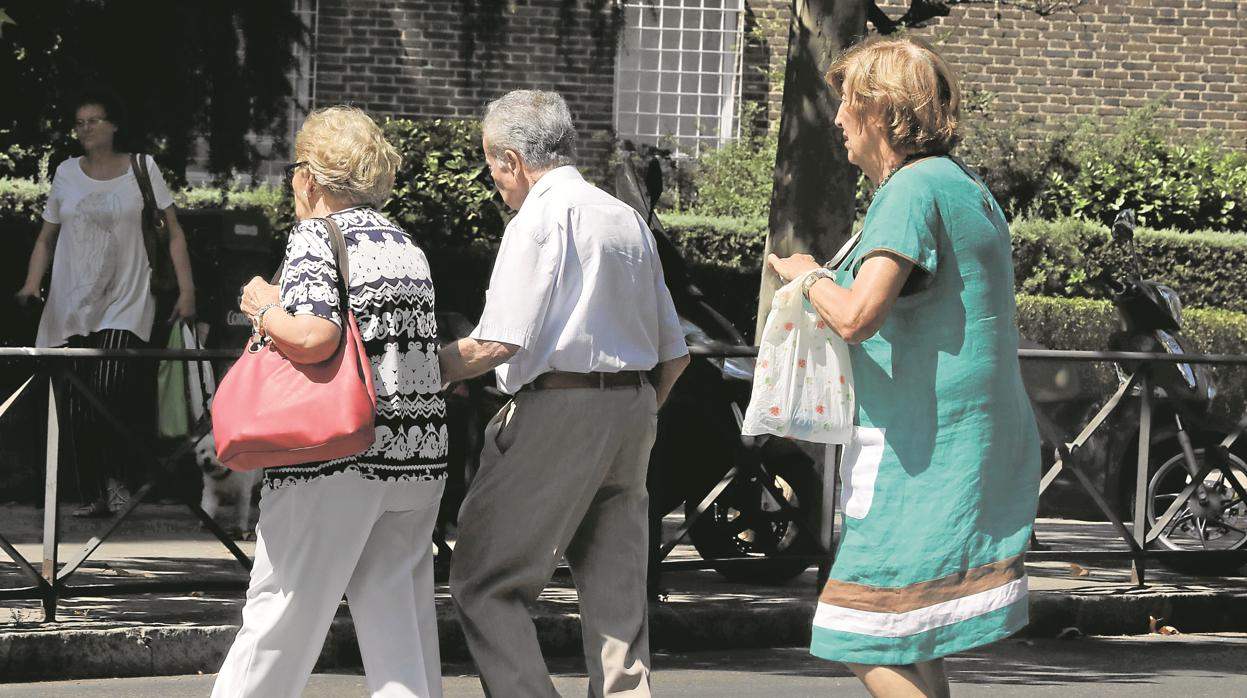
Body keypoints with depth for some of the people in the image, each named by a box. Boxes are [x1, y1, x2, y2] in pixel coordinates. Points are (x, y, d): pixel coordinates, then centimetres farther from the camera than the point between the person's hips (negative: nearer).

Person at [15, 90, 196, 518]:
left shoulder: (141, 168, 3)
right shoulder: (67, 173, 10)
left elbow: (173, 233, 5)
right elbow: (46, 238, 15)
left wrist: (186, 290, -3)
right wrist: (31, 286, -1)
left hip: (124, 305, -3)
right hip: (72, 307, 3)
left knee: (109, 394, -20)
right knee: (79, 409, 0)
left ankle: (118, 480, -4)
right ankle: (92, 496, 8)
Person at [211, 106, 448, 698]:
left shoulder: (316, 237, -7)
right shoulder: (404, 244, 16)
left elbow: (313, 337, -22)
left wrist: (265, 309, -2)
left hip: (338, 455, -6)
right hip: (420, 454, 7)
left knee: (283, 609, 2)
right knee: (399, 620, 6)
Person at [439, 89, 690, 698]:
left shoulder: (538, 220, -8)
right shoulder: (629, 220, 16)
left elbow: (499, 343, -16)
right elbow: (674, 355, 16)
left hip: (557, 412, -8)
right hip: (634, 408, 8)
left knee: (485, 581, -2)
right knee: (616, 591, 8)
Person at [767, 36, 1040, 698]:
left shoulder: (913, 190, -15)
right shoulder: (967, 187, 16)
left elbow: (856, 316, -27)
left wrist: (811, 276, -7)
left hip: (923, 453, -10)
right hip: (984, 442, 10)